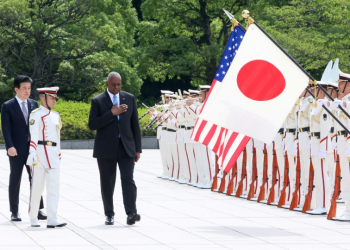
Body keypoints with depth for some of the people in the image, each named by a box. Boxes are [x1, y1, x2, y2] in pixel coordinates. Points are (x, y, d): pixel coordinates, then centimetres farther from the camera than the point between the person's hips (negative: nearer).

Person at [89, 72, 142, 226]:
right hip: (106, 149, -1)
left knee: (128, 179, -11)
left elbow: (135, 124, 11)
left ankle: (131, 213, -19)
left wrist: (138, 148, 6)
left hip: (126, 147, 1)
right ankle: (109, 214, 12)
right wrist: (112, 113, -17)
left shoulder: (129, 98, 9)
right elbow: (92, 125, -9)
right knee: (107, 183, 4)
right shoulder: (97, 101, 1)